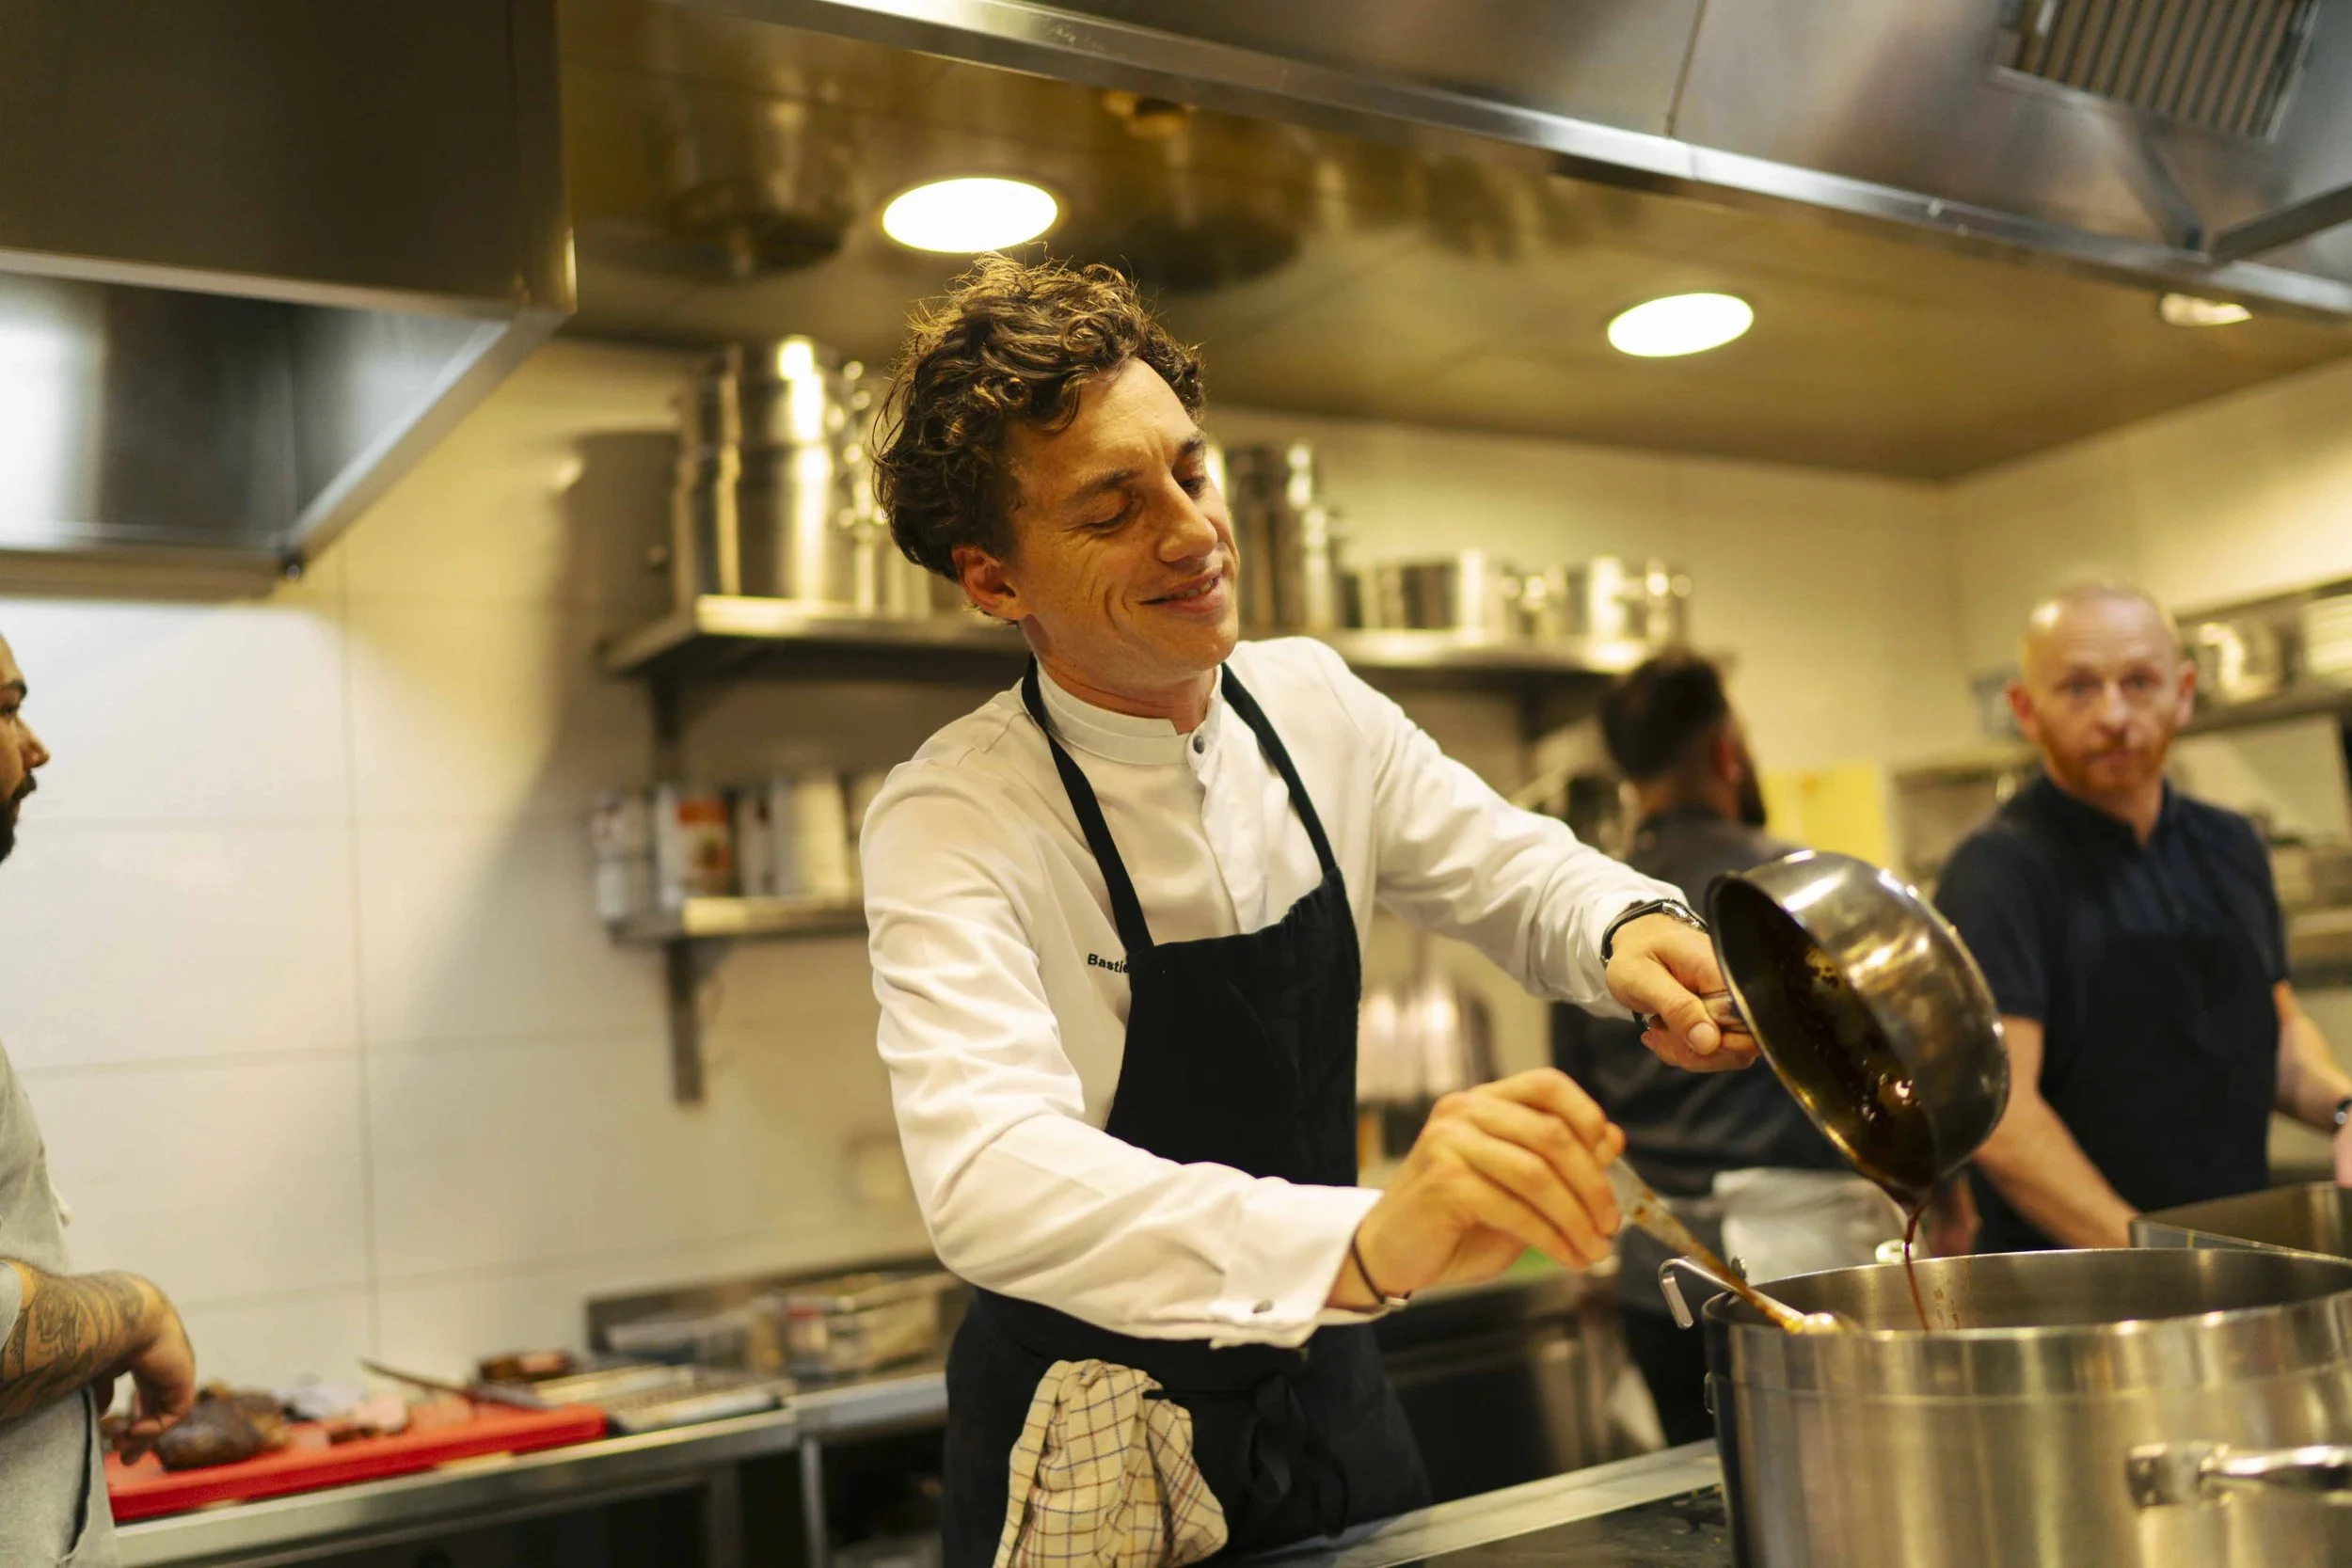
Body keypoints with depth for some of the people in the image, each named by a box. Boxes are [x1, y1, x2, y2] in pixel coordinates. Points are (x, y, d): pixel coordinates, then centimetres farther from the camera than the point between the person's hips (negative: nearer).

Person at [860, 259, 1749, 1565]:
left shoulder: (1314, 707, -6)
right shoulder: (951, 820, -23)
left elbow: (1518, 875, 5)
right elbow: (989, 1178, -38)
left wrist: (1629, 928, -19)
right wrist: (1367, 1242, -53)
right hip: (1091, 1459, -5)